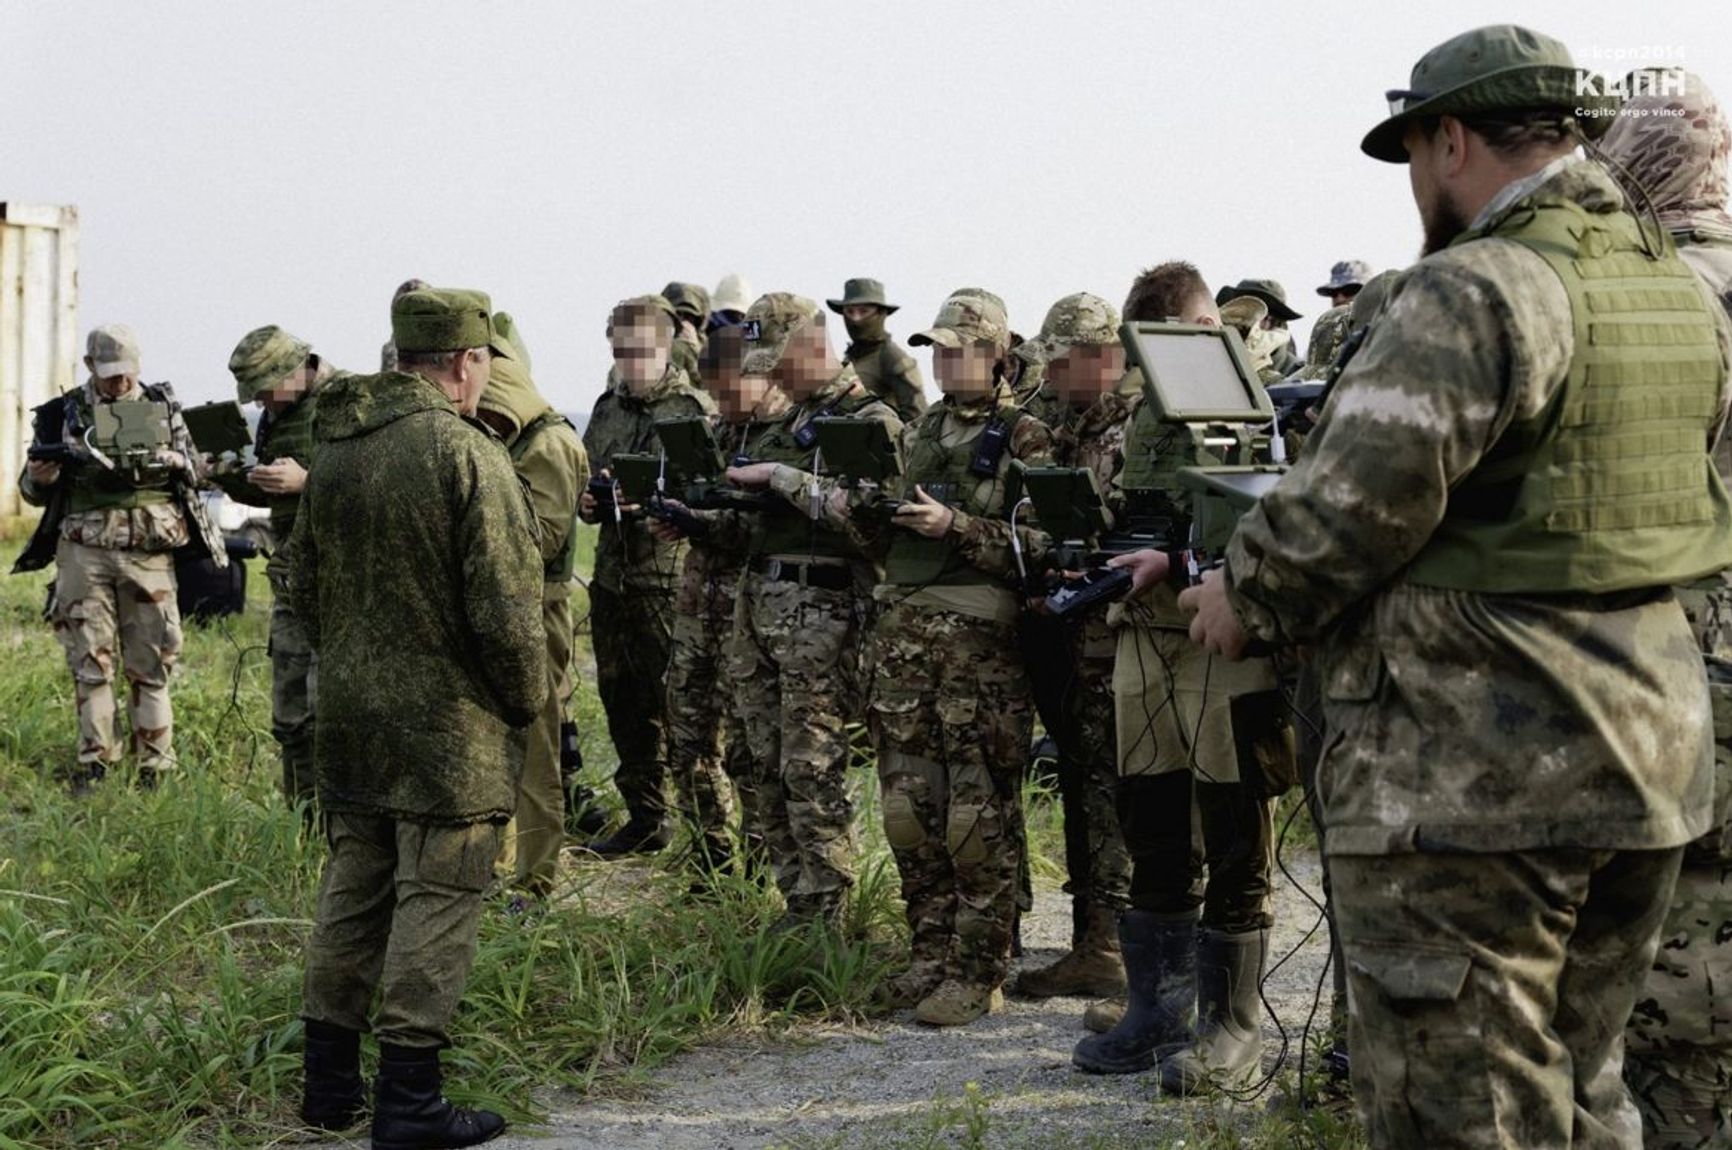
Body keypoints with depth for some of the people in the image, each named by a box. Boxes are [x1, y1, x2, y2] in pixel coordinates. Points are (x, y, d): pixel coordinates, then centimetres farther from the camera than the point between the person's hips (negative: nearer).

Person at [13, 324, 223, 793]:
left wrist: (175, 463, -7)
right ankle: (93, 763, 9)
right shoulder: (64, 414, 7)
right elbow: (32, 492, 10)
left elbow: (195, 470, 16)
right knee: (89, 661, 1)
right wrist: (38, 477, -14)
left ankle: (155, 768, 8)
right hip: (84, 552, 0)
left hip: (148, 552, 0)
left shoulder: (163, 405, 10)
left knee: (150, 665, 2)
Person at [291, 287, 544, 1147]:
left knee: (351, 891, 16)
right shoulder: (469, 456, -16)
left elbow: (303, 586, 15)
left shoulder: (333, 453, 7)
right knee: (435, 900, -1)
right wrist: (527, 702, -4)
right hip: (448, 722, -7)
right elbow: (504, 607, -17)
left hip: (350, 716, 7)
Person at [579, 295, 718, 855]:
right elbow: (582, 480, 23)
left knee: (676, 705, -7)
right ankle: (644, 817, 26)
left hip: (672, 581, -7)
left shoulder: (696, 410, -5)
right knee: (622, 702, 13)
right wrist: (588, 502, 1)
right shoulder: (607, 409, 15)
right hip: (612, 575, 7)